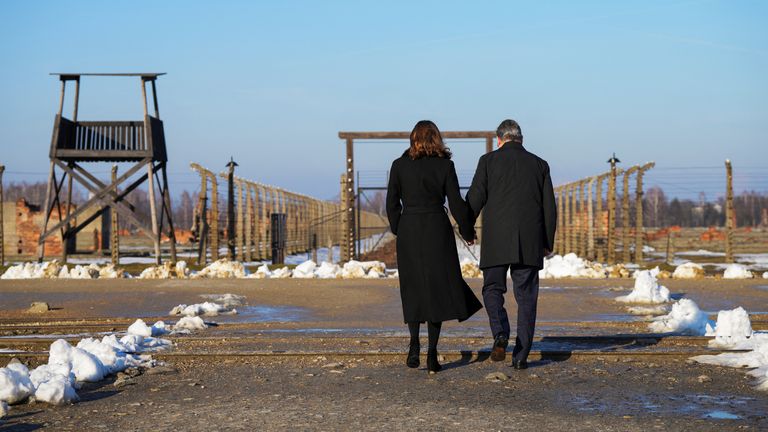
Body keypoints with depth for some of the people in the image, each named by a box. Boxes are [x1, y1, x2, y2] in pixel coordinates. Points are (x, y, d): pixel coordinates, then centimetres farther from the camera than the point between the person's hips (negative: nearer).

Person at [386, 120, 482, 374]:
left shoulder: (399, 165, 1)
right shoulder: (445, 165, -3)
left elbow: (392, 203, 1)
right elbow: (456, 203, -3)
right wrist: (467, 232, 9)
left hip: (408, 230, 1)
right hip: (437, 229, -1)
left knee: (413, 289, 14)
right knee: (438, 288, 5)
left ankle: (414, 343, 0)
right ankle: (432, 353, 0)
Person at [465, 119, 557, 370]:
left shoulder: (489, 160, 3)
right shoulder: (539, 164, 10)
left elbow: (474, 199, -2)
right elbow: (550, 208, 9)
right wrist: (548, 243, 17)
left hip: (496, 239, -2)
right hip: (530, 242, 2)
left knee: (493, 289, 10)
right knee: (526, 297, 7)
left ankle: (500, 334, -16)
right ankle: (521, 356, 5)